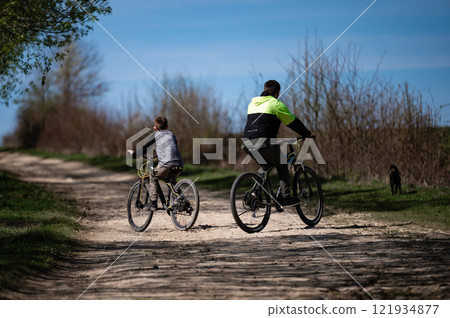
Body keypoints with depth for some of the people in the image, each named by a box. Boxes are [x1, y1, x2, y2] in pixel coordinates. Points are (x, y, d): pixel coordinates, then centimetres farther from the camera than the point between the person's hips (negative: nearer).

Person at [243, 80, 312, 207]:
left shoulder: (253, 103, 24)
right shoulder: (276, 104, 4)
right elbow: (293, 122, 10)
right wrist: (308, 134, 23)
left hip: (247, 143, 7)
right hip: (263, 142, -7)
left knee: (265, 166, 28)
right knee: (282, 165, 10)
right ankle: (286, 197, 3)